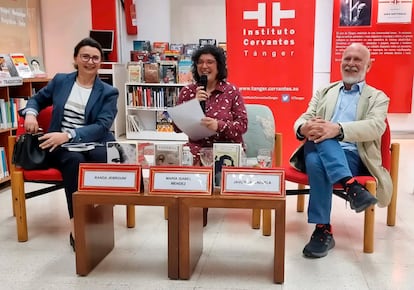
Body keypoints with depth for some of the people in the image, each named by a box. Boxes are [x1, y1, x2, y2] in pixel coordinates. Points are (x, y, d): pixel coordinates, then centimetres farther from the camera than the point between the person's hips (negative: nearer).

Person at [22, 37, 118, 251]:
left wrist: (68, 135, -23)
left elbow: (102, 127, -9)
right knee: (75, 160, -35)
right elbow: (38, 99, 28)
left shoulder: (108, 92, 4)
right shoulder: (60, 81, 12)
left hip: (93, 144, 0)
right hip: (60, 145, 1)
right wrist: (30, 113, 2)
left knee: (105, 157, -37)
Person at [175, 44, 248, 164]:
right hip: (197, 151, 0)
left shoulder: (232, 91, 3)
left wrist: (219, 125, -22)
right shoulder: (187, 91, 8)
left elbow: (242, 124, -4)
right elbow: (177, 127, 2)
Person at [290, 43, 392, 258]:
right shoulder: (324, 92, 25)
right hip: (319, 152, 2)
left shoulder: (377, 97, 15)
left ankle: (323, 230, -31)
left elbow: (376, 127, -7)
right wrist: (305, 128, -19)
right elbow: (303, 119, 10)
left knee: (318, 162, -35)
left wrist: (337, 129, -28)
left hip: (354, 158, -2)